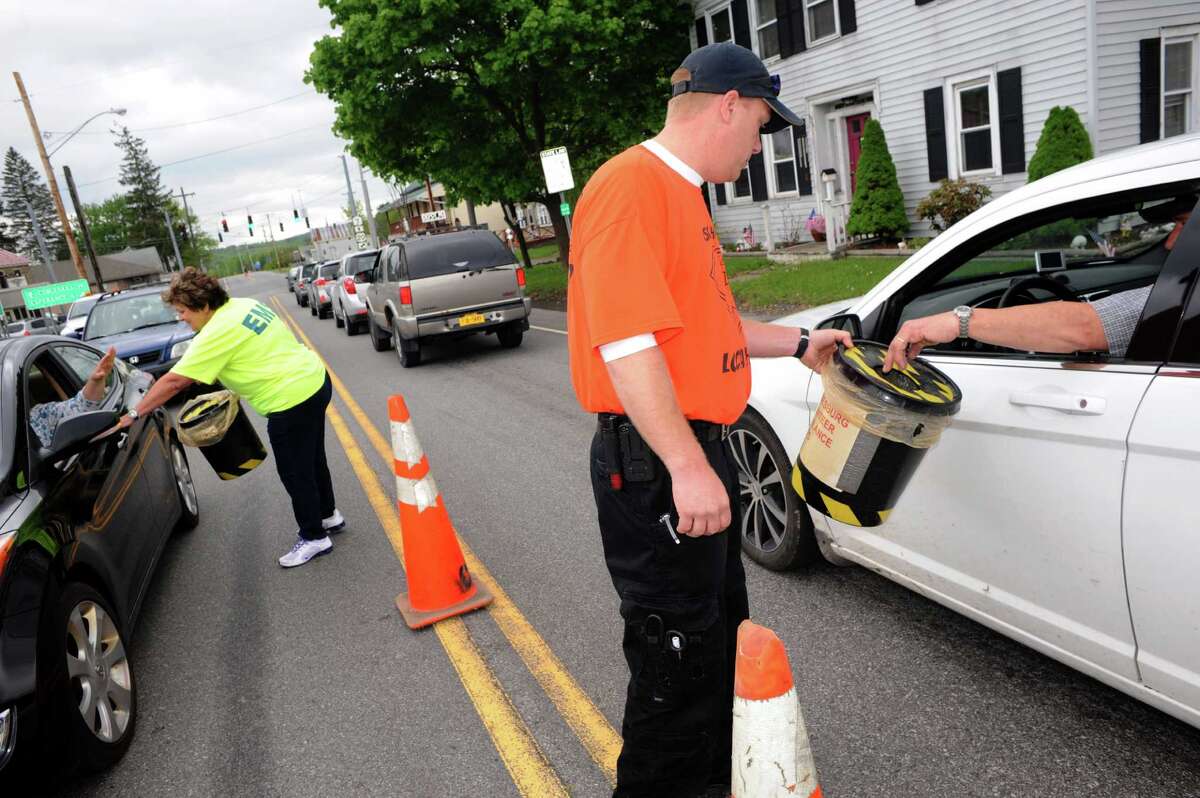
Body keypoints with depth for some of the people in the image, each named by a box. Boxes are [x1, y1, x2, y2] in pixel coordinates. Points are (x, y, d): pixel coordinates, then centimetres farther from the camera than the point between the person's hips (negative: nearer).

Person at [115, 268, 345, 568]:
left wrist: (134, 415, -9)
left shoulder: (217, 333, -17)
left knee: (295, 474, 5)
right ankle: (328, 515, 40)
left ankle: (314, 538, 18)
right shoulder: (245, 304, 9)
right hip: (315, 380, 10)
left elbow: (175, 381, -16)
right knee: (311, 460, 24)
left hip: (292, 400, -10)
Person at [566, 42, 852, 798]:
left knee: (722, 633, 25)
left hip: (698, 453, 11)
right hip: (657, 466, -11)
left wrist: (799, 343, 24)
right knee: (677, 658, 3)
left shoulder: (683, 195, 16)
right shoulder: (632, 185, -17)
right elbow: (626, 343, -26)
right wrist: (689, 468, -27)